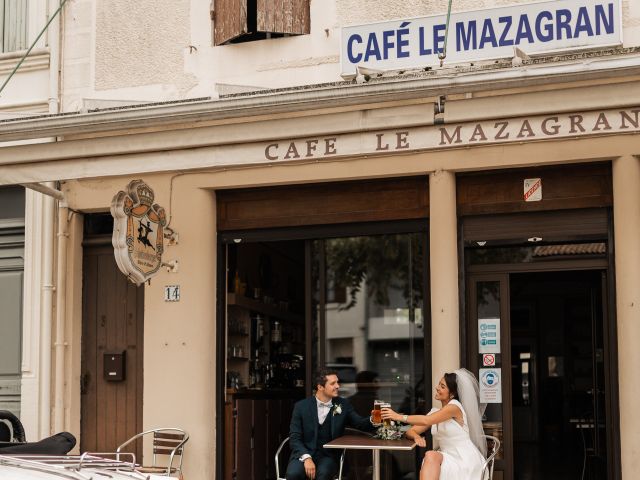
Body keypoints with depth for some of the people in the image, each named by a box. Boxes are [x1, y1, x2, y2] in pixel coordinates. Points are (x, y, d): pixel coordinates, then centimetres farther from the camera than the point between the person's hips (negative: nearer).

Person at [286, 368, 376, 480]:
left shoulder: (343, 405, 7)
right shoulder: (302, 406, 1)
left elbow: (360, 424, 2)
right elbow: (294, 437, -2)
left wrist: (373, 420, -21)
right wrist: (306, 458, -19)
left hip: (328, 455, 1)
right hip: (304, 453, 0)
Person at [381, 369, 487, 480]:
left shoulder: (455, 406, -9)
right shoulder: (435, 412, 14)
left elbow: (426, 421, -23)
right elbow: (411, 431, 8)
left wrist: (399, 417, -21)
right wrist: (417, 437, -15)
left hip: (465, 460, -6)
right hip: (449, 459, 6)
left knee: (431, 455, -32)